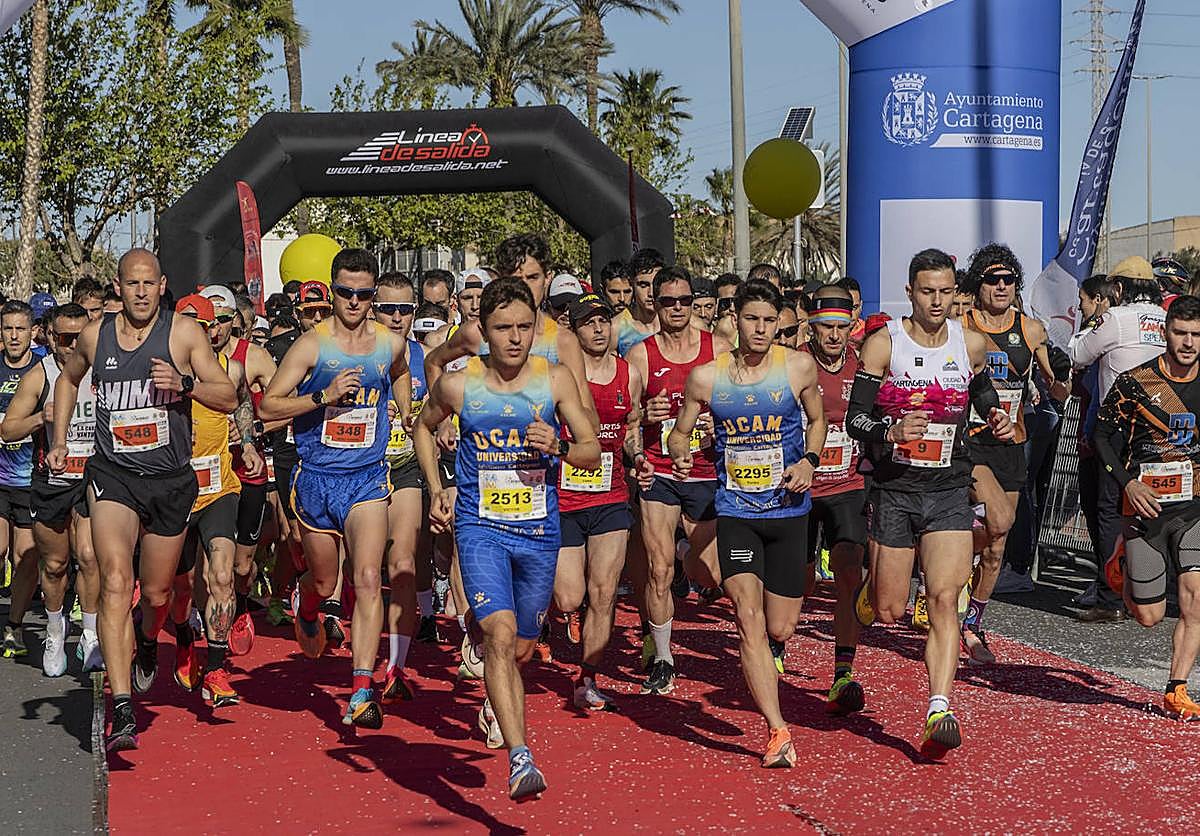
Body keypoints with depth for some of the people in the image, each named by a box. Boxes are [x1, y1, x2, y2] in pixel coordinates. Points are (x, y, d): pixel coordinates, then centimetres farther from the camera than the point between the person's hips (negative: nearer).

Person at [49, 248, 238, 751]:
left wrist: (185, 383, -21)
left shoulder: (183, 333, -3)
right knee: (116, 582, -19)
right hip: (112, 477, 0)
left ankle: (148, 644, 51)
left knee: (156, 591, 12)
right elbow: (68, 379, 26)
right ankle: (122, 710, -25)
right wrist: (59, 440, 17)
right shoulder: (95, 336, 4)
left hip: (171, 480, 0)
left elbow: (229, 398, -3)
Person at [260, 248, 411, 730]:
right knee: (324, 583, 14)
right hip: (316, 477, -1)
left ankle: (362, 690, -17)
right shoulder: (311, 346, -8)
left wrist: (406, 415, 20)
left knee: (367, 579, -16)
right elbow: (268, 406, -11)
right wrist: (324, 395, -21)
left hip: (367, 478, 1)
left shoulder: (391, 345, 3)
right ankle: (305, 607, 53)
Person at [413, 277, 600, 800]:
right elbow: (424, 427, 17)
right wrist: (435, 488, 7)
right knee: (500, 632, -22)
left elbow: (593, 454, 2)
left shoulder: (556, 380, -2)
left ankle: (496, 703, 51)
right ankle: (520, 758, -27)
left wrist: (558, 448, -19)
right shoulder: (458, 384, -5)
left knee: (522, 646, 16)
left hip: (539, 531, 2)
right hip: (480, 527, -2)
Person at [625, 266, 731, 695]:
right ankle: (662, 660, 6)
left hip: (705, 471, 1)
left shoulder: (718, 349, 4)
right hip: (658, 472, -1)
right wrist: (645, 415, -20)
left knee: (708, 573, 4)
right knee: (660, 569, -7)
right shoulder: (640, 354, 1)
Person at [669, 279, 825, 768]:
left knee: (780, 630, 7)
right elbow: (681, 431, 10)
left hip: (788, 510, 1)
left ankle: (762, 669, 46)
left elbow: (816, 420, 15)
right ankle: (777, 732, -19)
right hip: (735, 511, -1)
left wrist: (809, 461, -3)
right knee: (748, 618, -18)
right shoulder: (706, 377, -3)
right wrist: (680, 456, -12)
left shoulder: (798, 368, -2)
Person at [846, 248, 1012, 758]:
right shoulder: (883, 344, -6)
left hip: (949, 491, 1)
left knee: (944, 598, -13)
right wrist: (891, 432, -26)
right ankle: (868, 593, 40)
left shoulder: (971, 345, 4)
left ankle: (939, 711, -15)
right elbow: (855, 419, -6)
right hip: (894, 489, -1)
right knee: (889, 611, 3)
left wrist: (997, 420, 4)